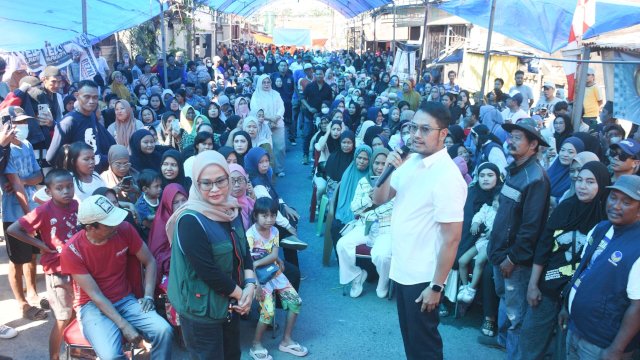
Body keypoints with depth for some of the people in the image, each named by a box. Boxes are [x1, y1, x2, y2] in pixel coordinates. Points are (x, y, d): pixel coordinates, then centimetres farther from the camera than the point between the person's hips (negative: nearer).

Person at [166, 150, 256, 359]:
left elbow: (244, 250, 5)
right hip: (201, 309, -7)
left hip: (229, 303, 7)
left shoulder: (230, 210, -2)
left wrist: (250, 285, -9)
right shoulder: (190, 221, -25)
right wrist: (240, 293, -15)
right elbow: (208, 271, -26)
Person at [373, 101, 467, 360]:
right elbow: (379, 199, 6)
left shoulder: (447, 177, -22)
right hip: (402, 269, 7)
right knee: (409, 335, 23)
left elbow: (451, 238, -22)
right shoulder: (410, 161, 1)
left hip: (423, 277, -7)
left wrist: (437, 286, -19)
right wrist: (387, 170, -12)